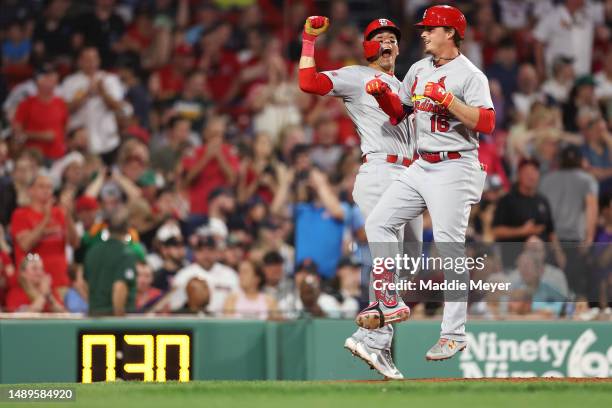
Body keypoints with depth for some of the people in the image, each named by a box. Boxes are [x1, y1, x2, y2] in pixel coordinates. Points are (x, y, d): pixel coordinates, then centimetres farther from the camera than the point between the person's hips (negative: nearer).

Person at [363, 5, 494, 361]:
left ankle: (454, 334, -6)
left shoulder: (470, 75, -10)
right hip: (421, 167, 8)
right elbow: (399, 112, 23)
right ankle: (389, 302, 11)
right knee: (378, 222, 4)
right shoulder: (418, 70, 14)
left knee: (450, 248, -9)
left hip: (454, 169, -8)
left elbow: (486, 122, -21)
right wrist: (382, 93, 4)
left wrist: (447, 100, -25)